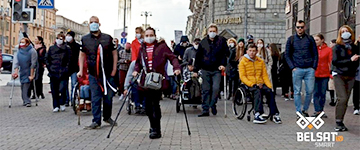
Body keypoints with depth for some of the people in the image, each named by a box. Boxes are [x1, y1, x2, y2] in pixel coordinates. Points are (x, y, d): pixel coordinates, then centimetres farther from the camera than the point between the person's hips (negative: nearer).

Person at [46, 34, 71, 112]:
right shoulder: (51, 48, 10)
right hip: (53, 73, 3)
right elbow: (47, 59, 15)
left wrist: (66, 69, -5)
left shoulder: (67, 49, 3)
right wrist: (49, 68, 6)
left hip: (63, 73, -3)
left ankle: (62, 104, 9)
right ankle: (56, 106, 13)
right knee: (54, 90, 4)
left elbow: (69, 60, 3)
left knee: (62, 89, -11)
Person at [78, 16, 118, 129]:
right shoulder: (85, 39, 6)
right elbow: (82, 55, 14)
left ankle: (107, 117, 28)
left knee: (108, 96, 7)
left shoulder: (108, 38, 3)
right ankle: (96, 121, 6)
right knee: (95, 98, -1)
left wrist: (114, 69, 1)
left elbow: (114, 53, 7)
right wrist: (81, 70, 7)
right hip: (93, 74, 0)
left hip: (108, 73, 0)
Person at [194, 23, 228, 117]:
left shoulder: (221, 40, 4)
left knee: (216, 88, -13)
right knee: (205, 90, 3)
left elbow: (226, 53, 4)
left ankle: (213, 104, 12)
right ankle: (205, 110, 10)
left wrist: (223, 64, -10)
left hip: (217, 70, -1)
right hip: (205, 70, 2)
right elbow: (198, 57, 11)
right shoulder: (203, 42, 8)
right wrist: (196, 70, 8)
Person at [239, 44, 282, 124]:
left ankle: (274, 114, -26)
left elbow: (265, 75, 14)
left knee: (269, 91, -27)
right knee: (258, 91, -35)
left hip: (260, 84, 4)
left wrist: (269, 86, -2)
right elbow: (242, 77, -3)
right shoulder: (243, 62, 5)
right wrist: (252, 84, -18)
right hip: (249, 84, -3)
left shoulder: (261, 61, 17)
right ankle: (257, 115, -45)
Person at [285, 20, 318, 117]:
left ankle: (305, 110, 19)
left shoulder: (310, 39, 9)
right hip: (297, 69, -1)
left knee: (310, 91, 2)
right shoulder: (291, 39, 7)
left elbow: (315, 54, 11)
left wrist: (314, 67, 0)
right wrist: (292, 67, -4)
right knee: (297, 92, 1)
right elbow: (287, 55, 7)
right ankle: (299, 113, 8)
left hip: (309, 69, 1)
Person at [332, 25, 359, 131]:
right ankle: (339, 123, -8)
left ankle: (340, 122, 10)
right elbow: (335, 61, -11)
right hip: (339, 75, -3)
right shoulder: (337, 47, 0)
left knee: (345, 100, 2)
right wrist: (350, 60, -15)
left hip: (350, 77, 4)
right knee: (342, 98, -15)